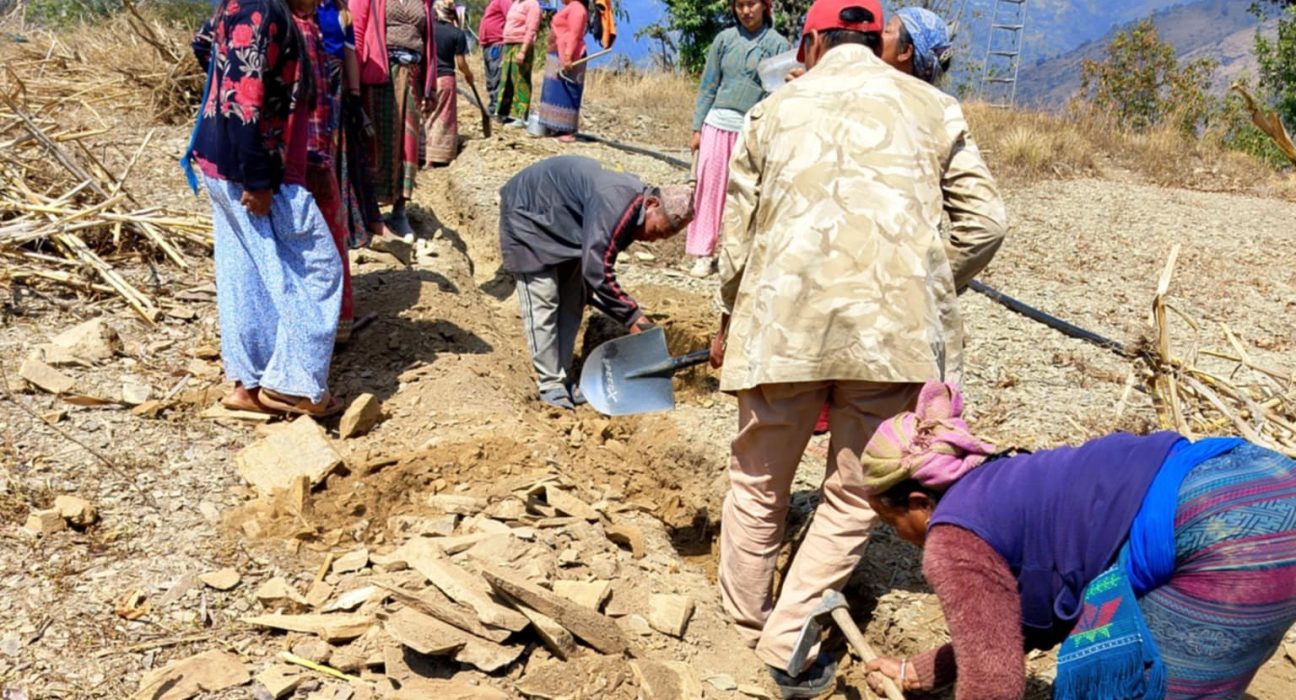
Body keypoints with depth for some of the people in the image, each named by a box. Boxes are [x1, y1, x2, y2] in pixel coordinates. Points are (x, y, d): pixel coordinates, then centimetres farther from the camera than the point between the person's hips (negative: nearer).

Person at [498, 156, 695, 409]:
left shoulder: (633, 205, -6)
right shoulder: (614, 206, -36)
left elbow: (601, 266, 3)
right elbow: (597, 272, -37)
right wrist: (631, 315, -29)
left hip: (561, 221, 9)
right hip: (527, 212, -9)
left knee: (572, 302, 6)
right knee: (543, 303, -11)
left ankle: (561, 377, 14)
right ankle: (550, 385, -4)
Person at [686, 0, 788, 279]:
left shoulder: (778, 43, 3)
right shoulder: (725, 39, 9)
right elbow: (708, 85, 10)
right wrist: (697, 127, 4)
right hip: (717, 124, 2)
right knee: (710, 188, 1)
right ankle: (704, 253, 7)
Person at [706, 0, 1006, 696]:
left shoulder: (775, 108, 12)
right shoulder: (931, 108, 12)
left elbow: (737, 231, 13)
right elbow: (983, 223, 7)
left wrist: (727, 320, 26)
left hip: (782, 318, 1)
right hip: (894, 326, 0)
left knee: (758, 481, 18)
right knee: (854, 494, 13)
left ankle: (746, 622, 32)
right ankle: (789, 644, 12)